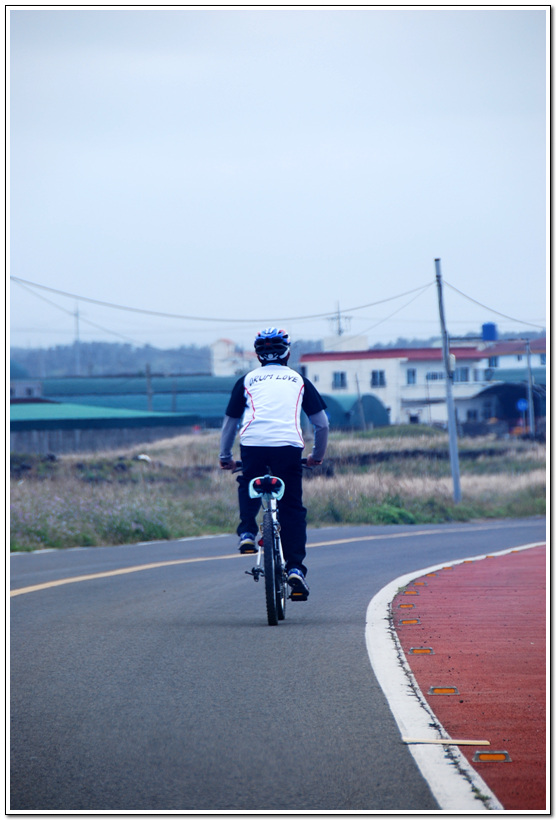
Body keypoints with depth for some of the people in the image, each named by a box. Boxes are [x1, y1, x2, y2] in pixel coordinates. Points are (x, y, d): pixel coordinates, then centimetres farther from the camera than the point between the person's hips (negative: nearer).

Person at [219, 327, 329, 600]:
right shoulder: (299, 381, 22)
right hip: (288, 445, 0)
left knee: (248, 487, 30)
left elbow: (229, 423, 26)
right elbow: (322, 424, 22)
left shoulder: (247, 380, 21)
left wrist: (225, 457, 38)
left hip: (252, 444, 0)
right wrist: (317, 455, 37)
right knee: (293, 509, 7)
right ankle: (295, 567, -6)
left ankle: (247, 533, 10)